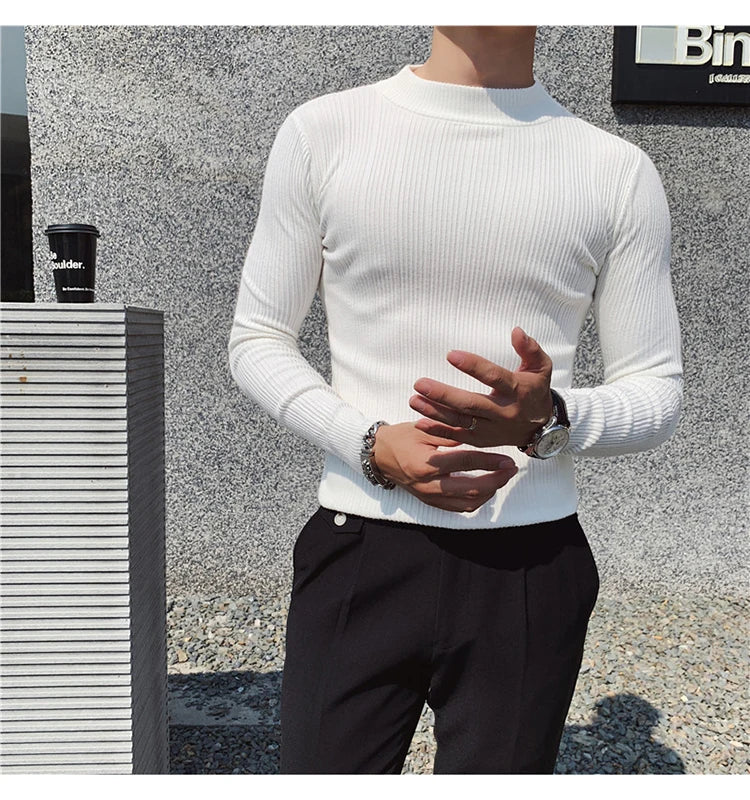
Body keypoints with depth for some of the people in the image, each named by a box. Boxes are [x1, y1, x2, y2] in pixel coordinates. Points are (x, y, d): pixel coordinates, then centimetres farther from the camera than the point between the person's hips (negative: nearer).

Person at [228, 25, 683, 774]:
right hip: (359, 552, 0)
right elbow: (256, 341, 5)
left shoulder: (618, 171, 3)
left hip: (530, 569, 1)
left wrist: (551, 418, -16)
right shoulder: (321, 132, 3)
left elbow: (657, 391, 6)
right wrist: (371, 445, -12)